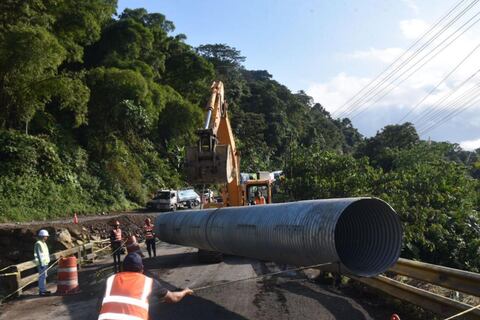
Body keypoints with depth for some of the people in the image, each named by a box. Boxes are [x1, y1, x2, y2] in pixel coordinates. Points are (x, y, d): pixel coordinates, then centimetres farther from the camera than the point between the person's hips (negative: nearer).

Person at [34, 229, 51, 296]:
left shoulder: (44, 243, 15)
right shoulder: (38, 244, -14)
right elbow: (39, 255, -18)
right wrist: (41, 264, -20)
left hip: (45, 262, 10)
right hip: (42, 263, -10)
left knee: (44, 276, 14)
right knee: (42, 276, -8)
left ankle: (44, 290, 21)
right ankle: (41, 291, -4)